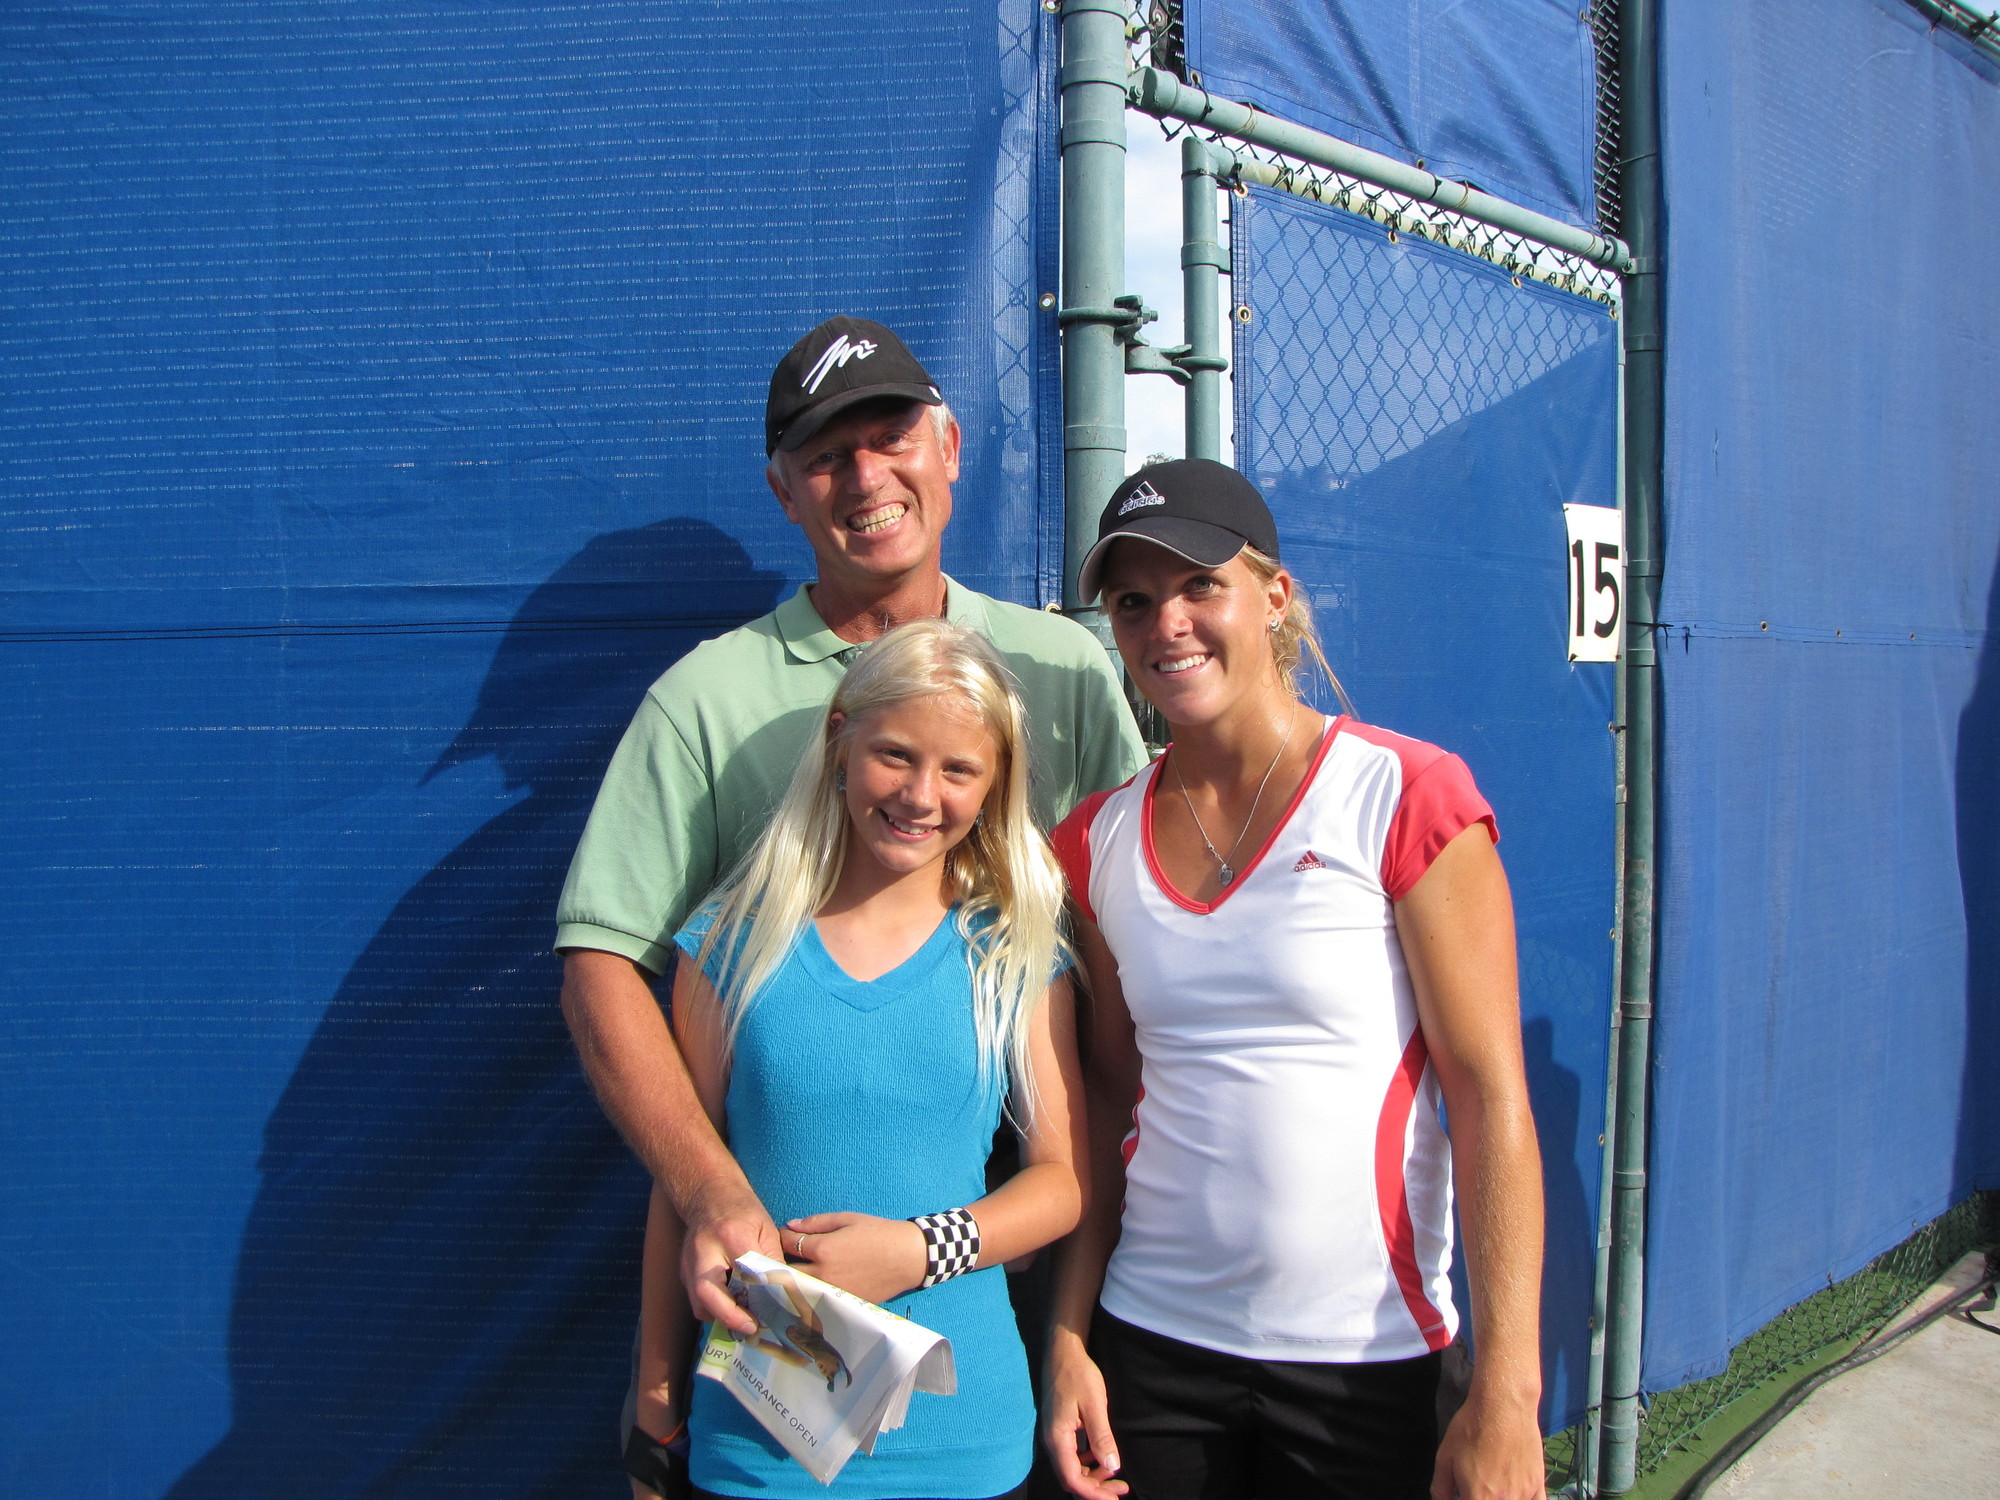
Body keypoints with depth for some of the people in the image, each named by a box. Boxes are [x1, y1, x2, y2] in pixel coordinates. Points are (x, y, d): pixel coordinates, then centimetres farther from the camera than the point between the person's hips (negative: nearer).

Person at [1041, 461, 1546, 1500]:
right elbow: (1111, 1101, 8)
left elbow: (1490, 1098, -12)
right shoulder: (1101, 841, 3)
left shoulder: (1405, 798, -10)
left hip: (1367, 1361, -3)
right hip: (1152, 1348, 3)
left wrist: (1505, 1397, -16)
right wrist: (1068, 1338, 2)